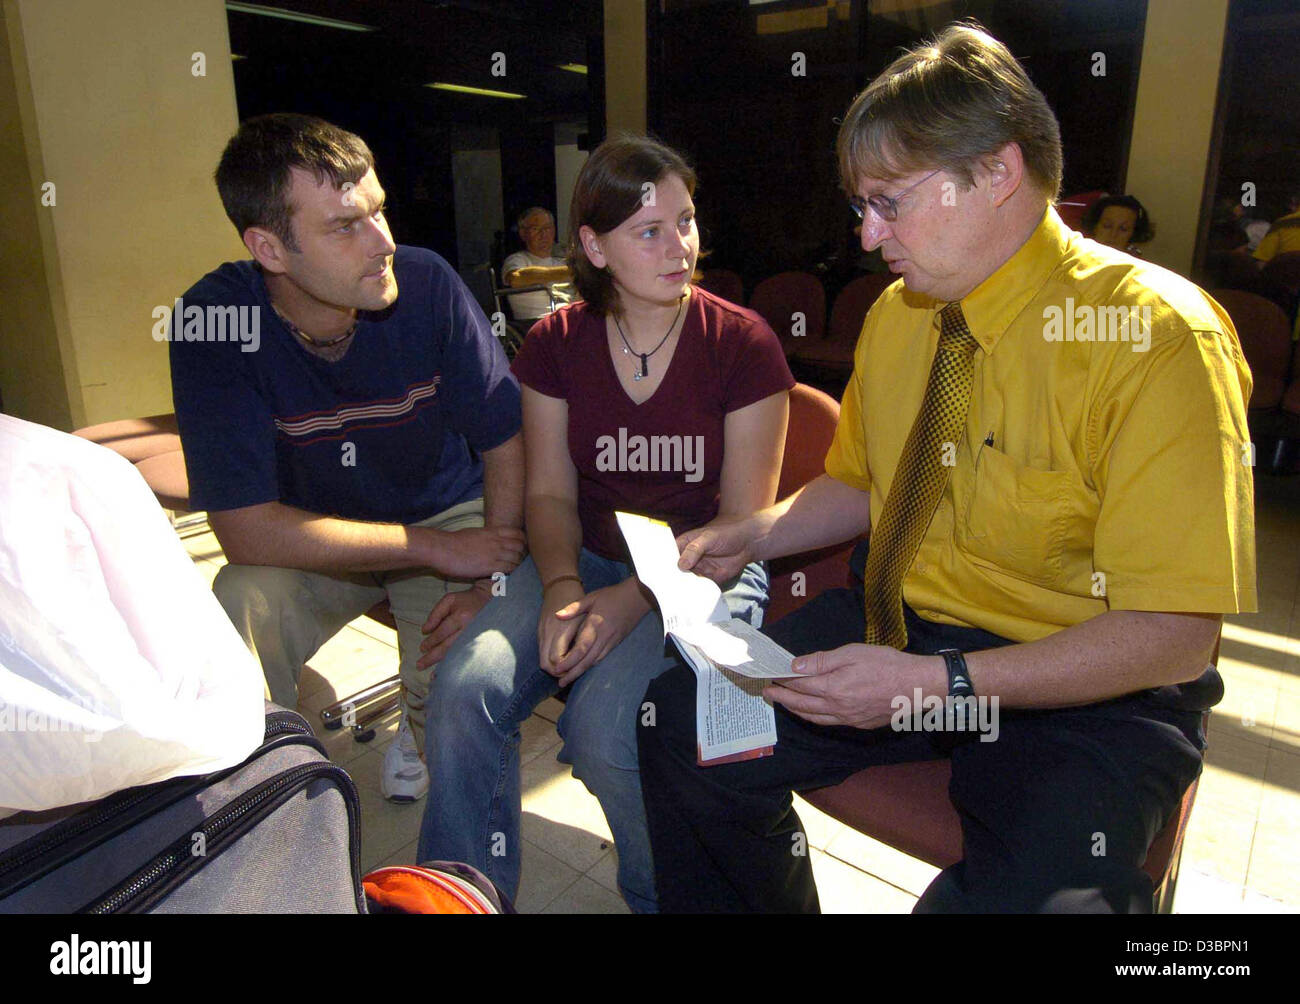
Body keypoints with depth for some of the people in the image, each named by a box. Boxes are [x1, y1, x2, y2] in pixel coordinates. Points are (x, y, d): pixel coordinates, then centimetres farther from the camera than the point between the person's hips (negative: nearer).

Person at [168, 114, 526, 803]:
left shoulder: (426, 285, -19)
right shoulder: (214, 320, -21)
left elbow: (507, 441, -12)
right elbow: (246, 529, -24)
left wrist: (493, 579, -25)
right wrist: (435, 548, -27)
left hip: (450, 510, 0)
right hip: (312, 539, 0)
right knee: (237, 611, -29)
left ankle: (420, 730, 15)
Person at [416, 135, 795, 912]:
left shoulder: (742, 344, -8)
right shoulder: (557, 344, 3)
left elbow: (743, 524, -8)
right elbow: (550, 493, 4)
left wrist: (635, 599, -19)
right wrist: (560, 588, -16)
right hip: (587, 558, 4)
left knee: (604, 728, -26)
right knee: (466, 689, -21)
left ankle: (662, 894, 8)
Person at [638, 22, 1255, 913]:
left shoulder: (1160, 337, -16)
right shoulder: (896, 315, 4)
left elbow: (1171, 634, -18)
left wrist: (935, 684, -26)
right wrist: (752, 536, 0)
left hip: (1089, 688, -5)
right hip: (900, 625, 6)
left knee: (1032, 893, -31)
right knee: (684, 723, -8)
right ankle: (773, 900, 18)